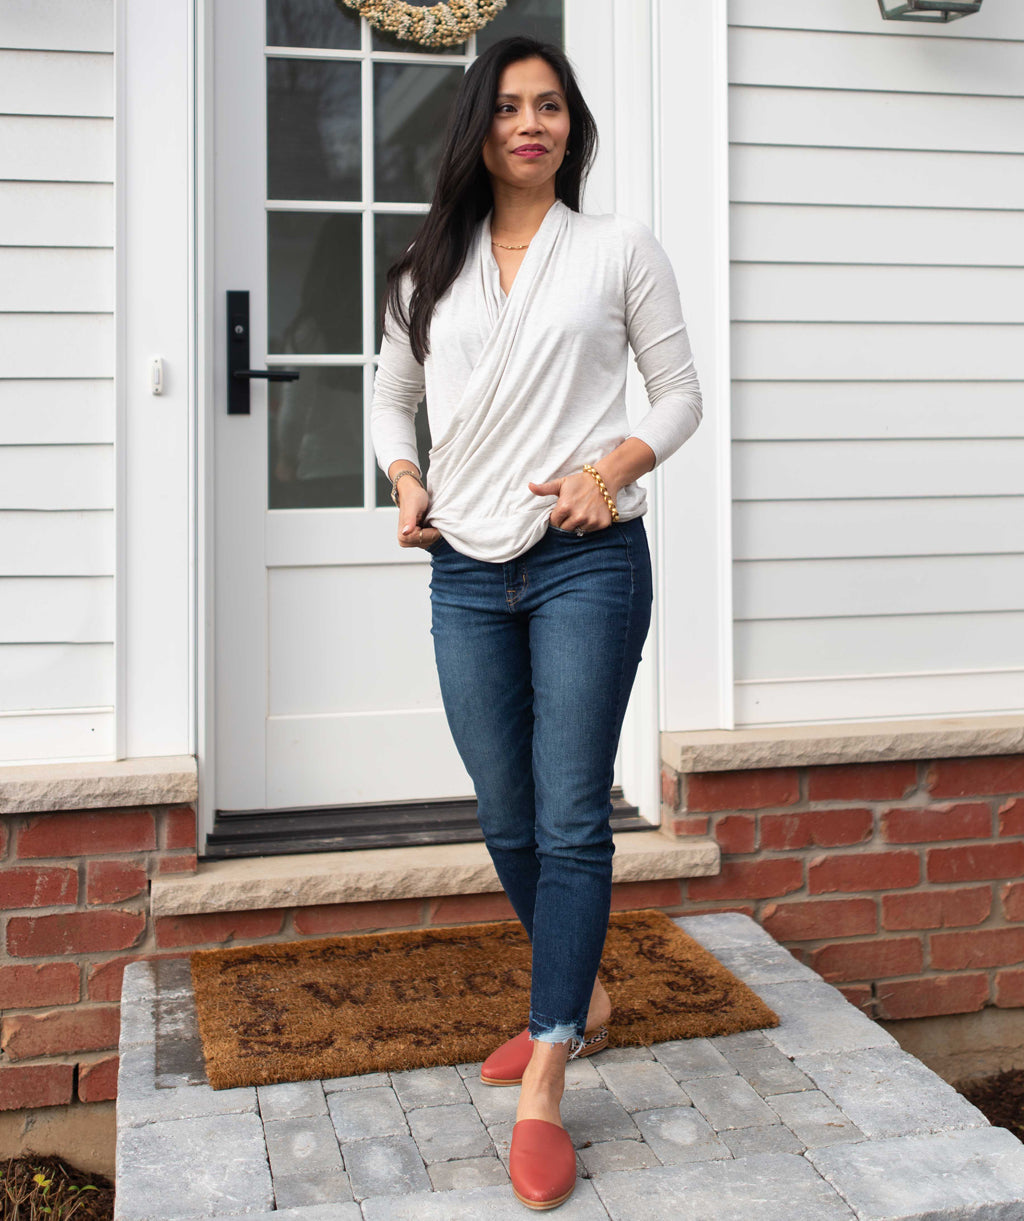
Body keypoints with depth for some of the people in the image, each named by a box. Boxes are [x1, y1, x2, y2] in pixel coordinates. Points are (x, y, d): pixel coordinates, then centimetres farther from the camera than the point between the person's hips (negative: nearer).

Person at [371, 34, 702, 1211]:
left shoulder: (620, 248, 5)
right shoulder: (428, 272, 14)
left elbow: (679, 392, 6)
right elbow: (389, 398, 23)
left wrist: (614, 465, -12)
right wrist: (406, 482, 3)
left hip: (587, 562, -4)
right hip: (466, 574, 4)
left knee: (571, 820, -7)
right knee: (507, 822, 11)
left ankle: (541, 1094, -1)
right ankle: (580, 996, 35)